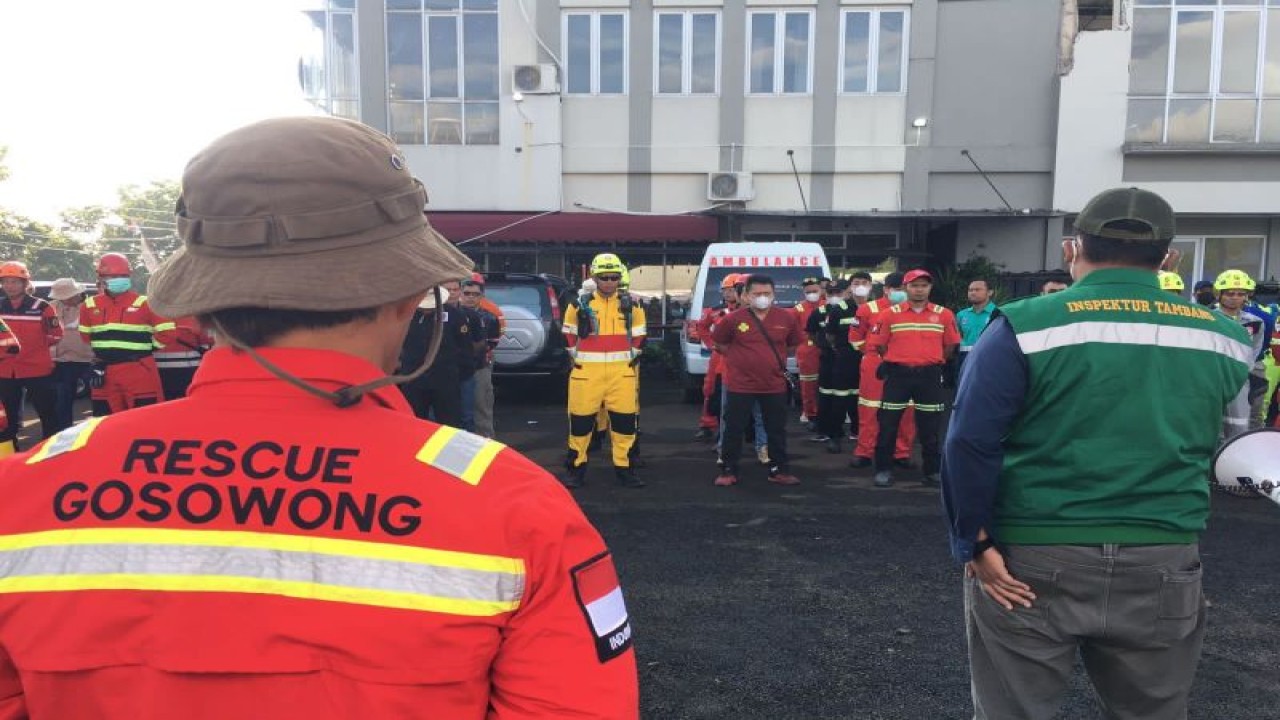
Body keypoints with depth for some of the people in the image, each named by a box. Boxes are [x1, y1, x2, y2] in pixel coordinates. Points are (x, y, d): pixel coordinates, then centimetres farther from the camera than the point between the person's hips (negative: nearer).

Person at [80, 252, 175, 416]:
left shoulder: (144, 303, -4)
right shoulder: (89, 306, 9)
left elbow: (167, 332, -4)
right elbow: (85, 337, 23)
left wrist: (143, 347, 0)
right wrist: (95, 359, 18)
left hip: (139, 372, -4)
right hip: (105, 373, 4)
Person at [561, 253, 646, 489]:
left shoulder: (631, 306, 6)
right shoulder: (579, 305, 3)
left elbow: (639, 337, 15)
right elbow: (568, 335, 13)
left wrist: (630, 358, 8)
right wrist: (578, 358, 9)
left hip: (622, 373, 1)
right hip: (587, 373, -1)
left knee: (625, 421, 3)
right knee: (581, 421, 2)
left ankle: (624, 468, 15)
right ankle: (575, 468, 14)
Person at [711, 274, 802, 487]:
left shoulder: (787, 318, -1)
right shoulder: (733, 319, -7)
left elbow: (793, 344, 15)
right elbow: (719, 343, 8)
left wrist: (776, 359, 9)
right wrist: (739, 358, 5)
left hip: (775, 386, 2)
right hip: (740, 385, -2)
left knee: (777, 431, 11)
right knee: (734, 430, 5)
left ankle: (779, 470, 24)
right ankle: (728, 471, 17)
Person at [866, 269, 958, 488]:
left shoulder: (944, 314, 2)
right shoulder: (890, 314, -2)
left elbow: (951, 344, 12)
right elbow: (877, 344, 4)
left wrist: (933, 362, 14)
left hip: (929, 376, 1)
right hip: (898, 374, -1)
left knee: (930, 427, 9)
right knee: (888, 425, 1)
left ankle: (933, 471, 21)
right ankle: (884, 470, 11)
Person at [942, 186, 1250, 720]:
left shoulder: (1024, 326, -12)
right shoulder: (1225, 338, 3)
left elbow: (970, 445, -17)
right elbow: (1200, 444, 16)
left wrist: (973, 544, -9)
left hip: (1031, 564, -4)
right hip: (1163, 568, 4)